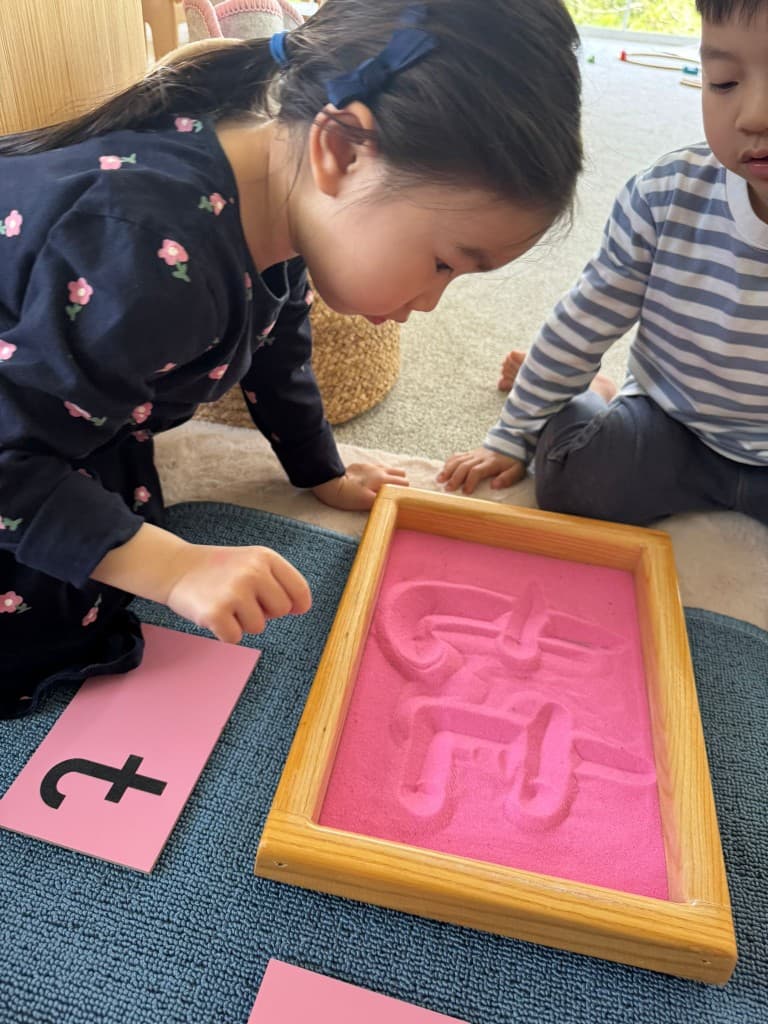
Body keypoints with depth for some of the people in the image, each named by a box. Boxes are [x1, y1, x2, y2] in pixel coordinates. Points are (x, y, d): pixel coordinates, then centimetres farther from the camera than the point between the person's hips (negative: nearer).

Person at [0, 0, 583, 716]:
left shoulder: (281, 195, -13)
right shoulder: (156, 260, -41)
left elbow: (274, 346, 6)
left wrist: (325, 475, 17)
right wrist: (173, 566, -37)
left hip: (72, 411, 8)